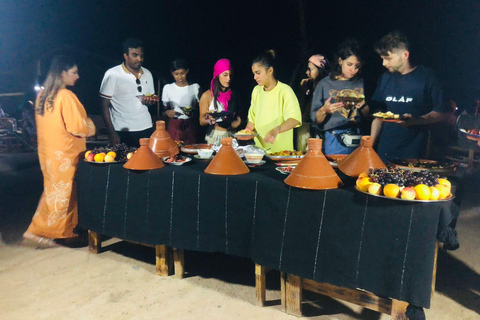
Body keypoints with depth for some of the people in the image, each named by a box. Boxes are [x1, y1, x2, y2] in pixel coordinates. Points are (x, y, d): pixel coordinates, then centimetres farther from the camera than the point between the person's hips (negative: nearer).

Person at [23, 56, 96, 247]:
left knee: (53, 190, 16)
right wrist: (90, 127, 1)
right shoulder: (66, 96, -19)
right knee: (63, 194, 4)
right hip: (64, 154, -8)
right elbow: (77, 127, -19)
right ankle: (37, 231, 10)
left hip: (47, 151, 9)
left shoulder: (42, 95, 7)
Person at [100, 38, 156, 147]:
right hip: (122, 133, -4)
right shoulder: (112, 74, -6)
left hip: (146, 130, 4)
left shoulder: (147, 74, 10)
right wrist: (111, 133, -12)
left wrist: (149, 101, -4)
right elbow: (105, 106, -6)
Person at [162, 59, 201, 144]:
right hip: (174, 125, 0)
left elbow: (200, 108, 4)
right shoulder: (167, 88, 4)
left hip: (190, 126, 0)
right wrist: (167, 112, -14)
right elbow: (164, 109, 8)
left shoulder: (195, 87, 2)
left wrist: (191, 112, -16)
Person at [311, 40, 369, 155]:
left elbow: (368, 117, 13)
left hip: (357, 139, 3)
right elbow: (316, 120, 0)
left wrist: (363, 106, -5)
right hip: (333, 140, -2)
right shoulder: (325, 84, 1)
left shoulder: (361, 83, 11)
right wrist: (324, 110, -19)